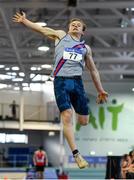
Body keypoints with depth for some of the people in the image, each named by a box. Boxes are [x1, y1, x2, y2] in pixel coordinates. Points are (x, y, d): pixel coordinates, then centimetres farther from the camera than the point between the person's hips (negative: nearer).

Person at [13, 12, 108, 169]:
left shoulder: (86, 48, 21)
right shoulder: (61, 35, 17)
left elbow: (93, 70, 25)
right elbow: (41, 29, 20)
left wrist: (100, 90, 25)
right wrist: (24, 20, 15)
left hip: (77, 81, 3)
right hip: (61, 81, -3)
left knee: (83, 122, -1)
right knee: (67, 116, -18)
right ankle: (76, 154, -16)